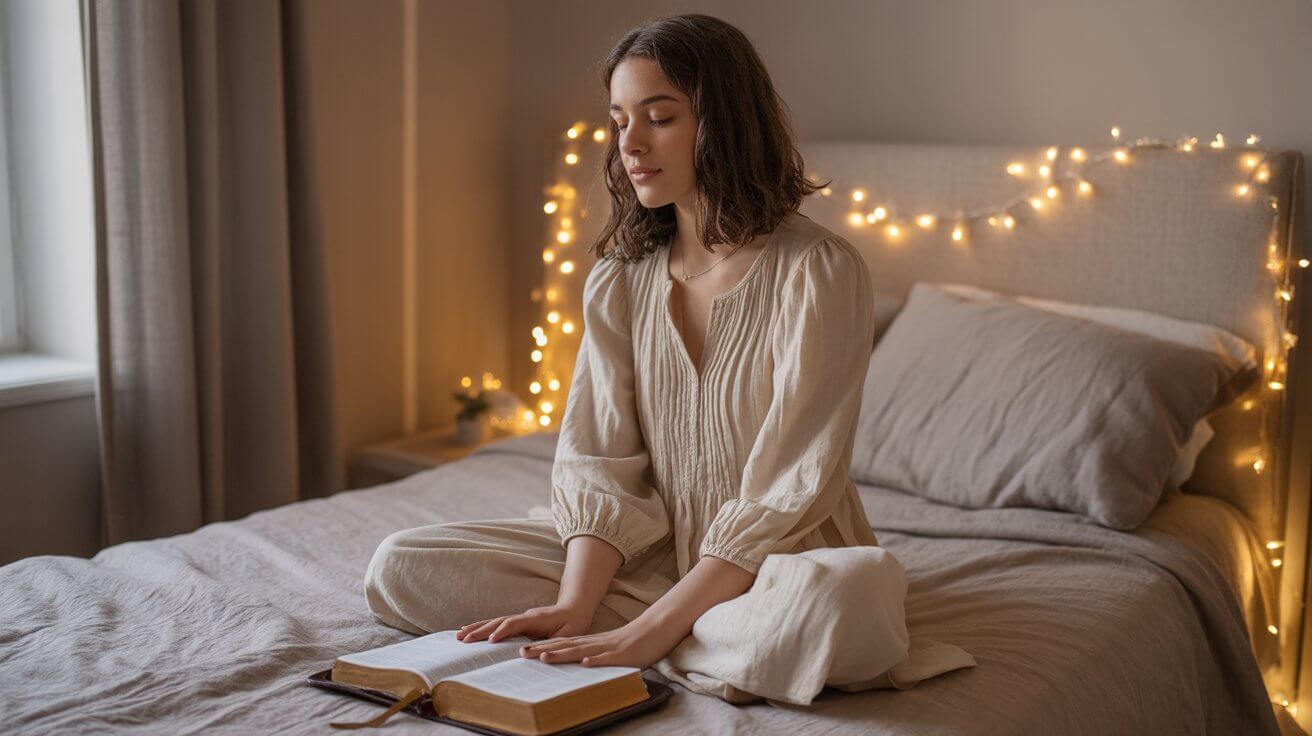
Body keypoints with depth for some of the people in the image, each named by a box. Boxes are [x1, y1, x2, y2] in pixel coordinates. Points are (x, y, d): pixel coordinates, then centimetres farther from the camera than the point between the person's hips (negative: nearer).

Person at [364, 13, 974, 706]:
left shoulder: (819, 270, -14)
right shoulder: (618, 280, 3)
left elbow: (786, 494, -19)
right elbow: (597, 460, -4)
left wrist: (647, 631, -25)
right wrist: (576, 606, -22)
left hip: (776, 566, -5)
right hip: (650, 558, 5)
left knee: (858, 586, -41)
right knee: (400, 566, -10)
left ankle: (664, 651, -13)